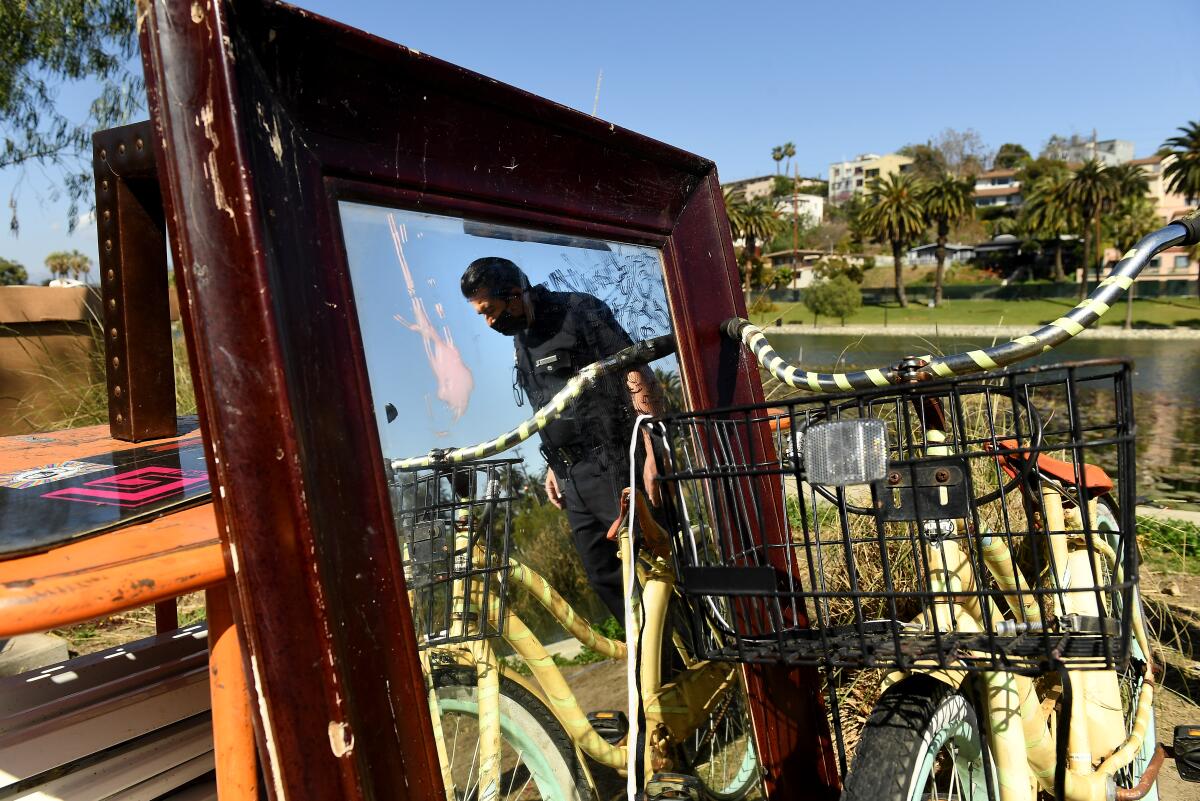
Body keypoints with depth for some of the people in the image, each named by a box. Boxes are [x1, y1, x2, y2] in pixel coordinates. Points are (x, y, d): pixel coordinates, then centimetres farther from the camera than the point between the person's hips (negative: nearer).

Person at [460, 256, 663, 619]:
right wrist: (553, 466, 18)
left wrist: (652, 451, -19)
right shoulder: (521, 340, 15)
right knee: (603, 574, 10)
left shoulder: (580, 311, -8)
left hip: (614, 467, -8)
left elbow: (639, 377, -13)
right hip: (574, 480, 8)